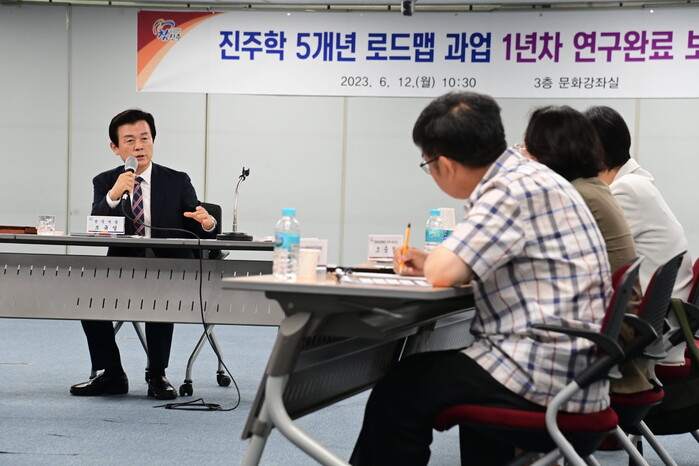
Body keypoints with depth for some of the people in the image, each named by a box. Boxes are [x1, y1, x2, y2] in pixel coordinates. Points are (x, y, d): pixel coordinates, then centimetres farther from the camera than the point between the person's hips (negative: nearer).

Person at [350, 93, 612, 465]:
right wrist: (429, 263, 19)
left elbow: (444, 272, -23)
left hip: (545, 375, -10)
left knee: (396, 395, -7)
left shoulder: (515, 190, -17)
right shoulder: (528, 177, 14)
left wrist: (433, 261, -1)